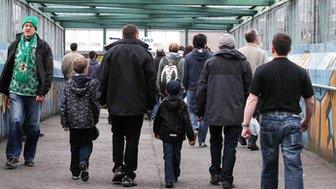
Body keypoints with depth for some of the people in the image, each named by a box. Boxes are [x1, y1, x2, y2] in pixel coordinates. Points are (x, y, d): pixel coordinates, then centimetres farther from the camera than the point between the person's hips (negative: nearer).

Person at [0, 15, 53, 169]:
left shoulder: (43, 47, 2)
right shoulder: (15, 45, 11)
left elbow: (48, 71, -1)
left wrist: (42, 92, -9)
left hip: (34, 93, -1)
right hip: (16, 91, 1)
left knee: (34, 126, 4)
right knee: (15, 121, -13)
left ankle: (29, 157, 16)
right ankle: (13, 156, -8)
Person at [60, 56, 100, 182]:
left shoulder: (68, 83, -2)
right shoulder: (93, 83, -7)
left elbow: (63, 104, -1)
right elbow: (95, 103, -3)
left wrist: (64, 122, 6)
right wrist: (95, 119, 10)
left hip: (73, 121, 2)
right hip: (88, 121, -2)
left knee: (74, 145, 13)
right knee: (86, 144, 9)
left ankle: (75, 171, 15)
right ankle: (83, 162, -19)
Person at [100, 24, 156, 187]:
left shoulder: (111, 52, 3)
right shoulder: (144, 53, -2)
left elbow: (103, 79, 4)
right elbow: (151, 81, -2)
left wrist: (104, 100, 12)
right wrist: (150, 104, 4)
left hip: (115, 105, 2)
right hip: (136, 106, -2)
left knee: (117, 136, 18)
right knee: (132, 139, 3)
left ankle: (118, 167, 6)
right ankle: (128, 175, 2)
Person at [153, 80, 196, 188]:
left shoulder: (163, 104, -1)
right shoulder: (182, 105, -4)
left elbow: (157, 120, 9)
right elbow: (186, 121, -8)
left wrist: (156, 132, 26)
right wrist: (191, 137, -5)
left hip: (166, 135, -1)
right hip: (179, 136, 1)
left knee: (168, 157, -3)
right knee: (176, 156, 17)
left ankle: (169, 179, -17)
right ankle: (175, 176, 32)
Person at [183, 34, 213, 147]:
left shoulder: (188, 57, -4)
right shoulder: (211, 57, -6)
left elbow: (185, 76, -1)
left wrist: (186, 88, 14)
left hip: (192, 90, 0)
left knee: (191, 110, 19)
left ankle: (194, 127, -9)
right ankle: (202, 141, 9)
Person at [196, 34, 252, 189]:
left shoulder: (210, 62, 4)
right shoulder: (243, 63, 5)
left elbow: (201, 88, 3)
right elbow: (249, 89, 5)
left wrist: (199, 111, 10)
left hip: (213, 112, 1)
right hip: (235, 113, -1)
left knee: (215, 143, 19)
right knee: (230, 146, 3)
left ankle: (215, 174, 21)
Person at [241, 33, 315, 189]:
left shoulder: (262, 70, -3)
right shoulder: (300, 72, 1)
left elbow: (252, 99, -8)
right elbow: (310, 102, 6)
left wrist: (245, 125, -6)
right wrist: (306, 121, 22)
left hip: (269, 120, 0)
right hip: (292, 120, 0)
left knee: (269, 166, 14)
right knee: (294, 167, -2)